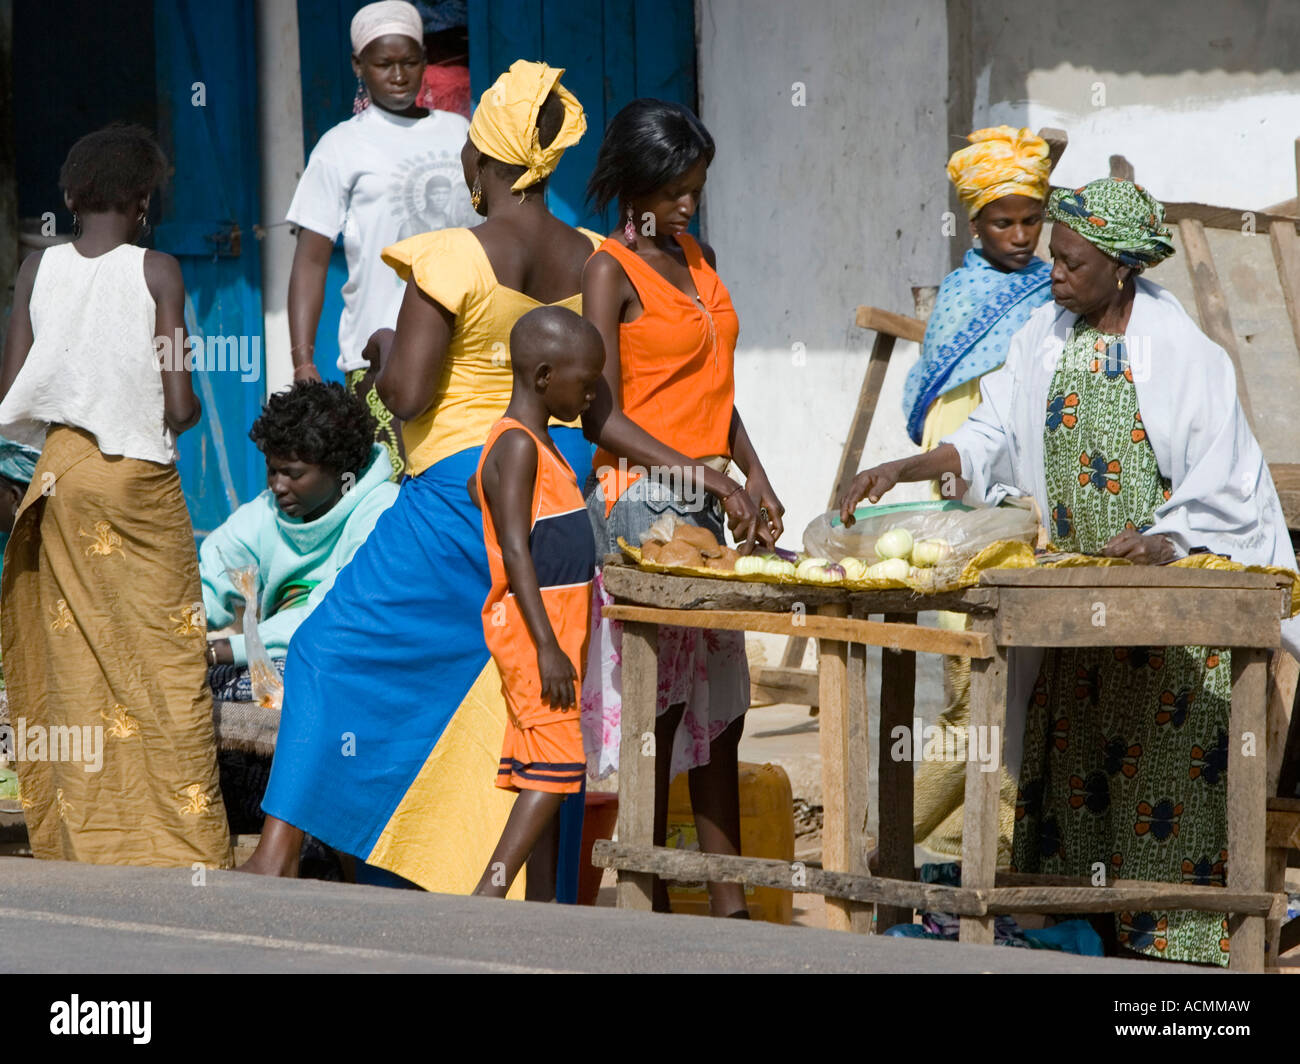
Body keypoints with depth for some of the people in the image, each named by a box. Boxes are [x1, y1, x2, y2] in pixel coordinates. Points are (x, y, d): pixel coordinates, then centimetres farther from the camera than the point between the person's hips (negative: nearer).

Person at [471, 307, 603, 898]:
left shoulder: (541, 445, 18)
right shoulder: (517, 447, -13)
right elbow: (515, 552, -19)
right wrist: (547, 646, -23)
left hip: (557, 630, 10)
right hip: (532, 629, -10)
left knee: (546, 771, 8)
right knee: (555, 765, -15)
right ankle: (487, 898, -20)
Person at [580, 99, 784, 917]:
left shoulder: (699, 258, 16)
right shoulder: (611, 270, -8)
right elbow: (603, 418, -13)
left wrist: (755, 478, 9)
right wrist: (702, 475, -19)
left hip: (708, 508, 8)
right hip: (641, 502, -8)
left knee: (719, 705, 6)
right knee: (655, 705, -8)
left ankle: (729, 901, 8)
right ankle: (649, 903, -4)